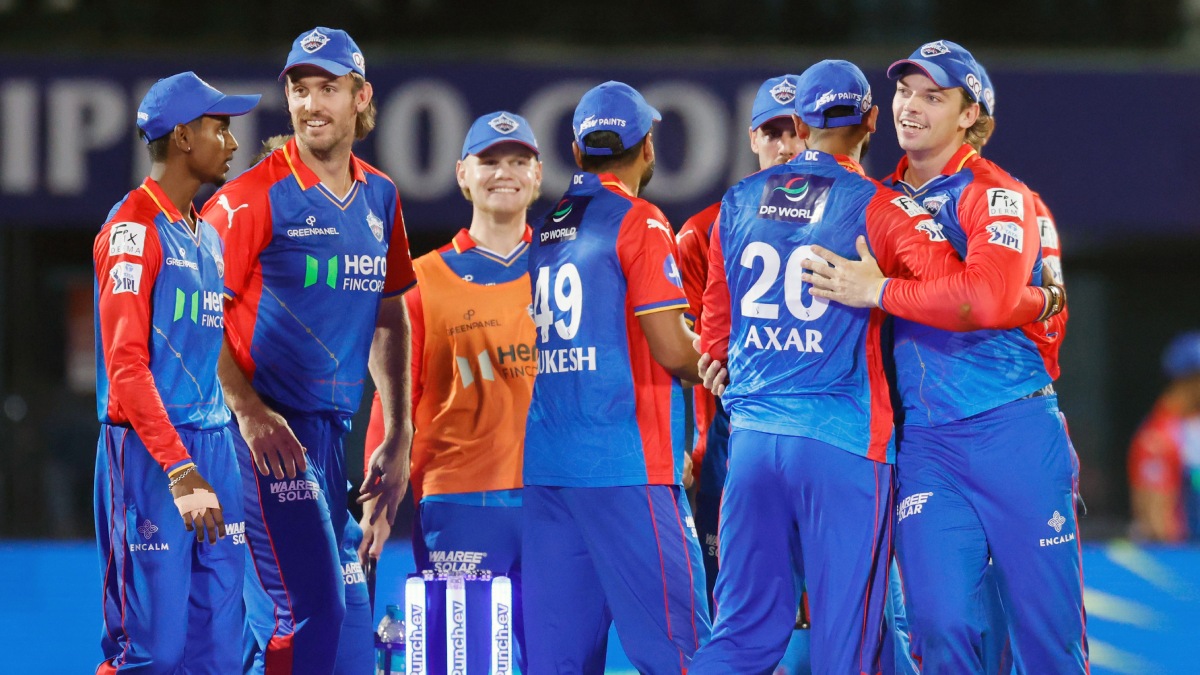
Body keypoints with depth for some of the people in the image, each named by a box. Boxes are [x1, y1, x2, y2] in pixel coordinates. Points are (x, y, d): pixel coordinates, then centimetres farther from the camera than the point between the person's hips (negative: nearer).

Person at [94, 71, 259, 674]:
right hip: (149, 450, -8)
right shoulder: (134, 228, -8)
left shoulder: (208, 235, 18)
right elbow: (126, 366, -16)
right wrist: (180, 470, -24)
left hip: (212, 445, 8)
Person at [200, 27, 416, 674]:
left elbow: (390, 317, 21)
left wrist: (398, 439, 17)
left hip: (332, 431, 7)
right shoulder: (253, 197, -9)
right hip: (269, 430, -7)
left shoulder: (379, 198, 12)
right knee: (305, 608, -12)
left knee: (348, 615, 9)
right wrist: (250, 413, -19)